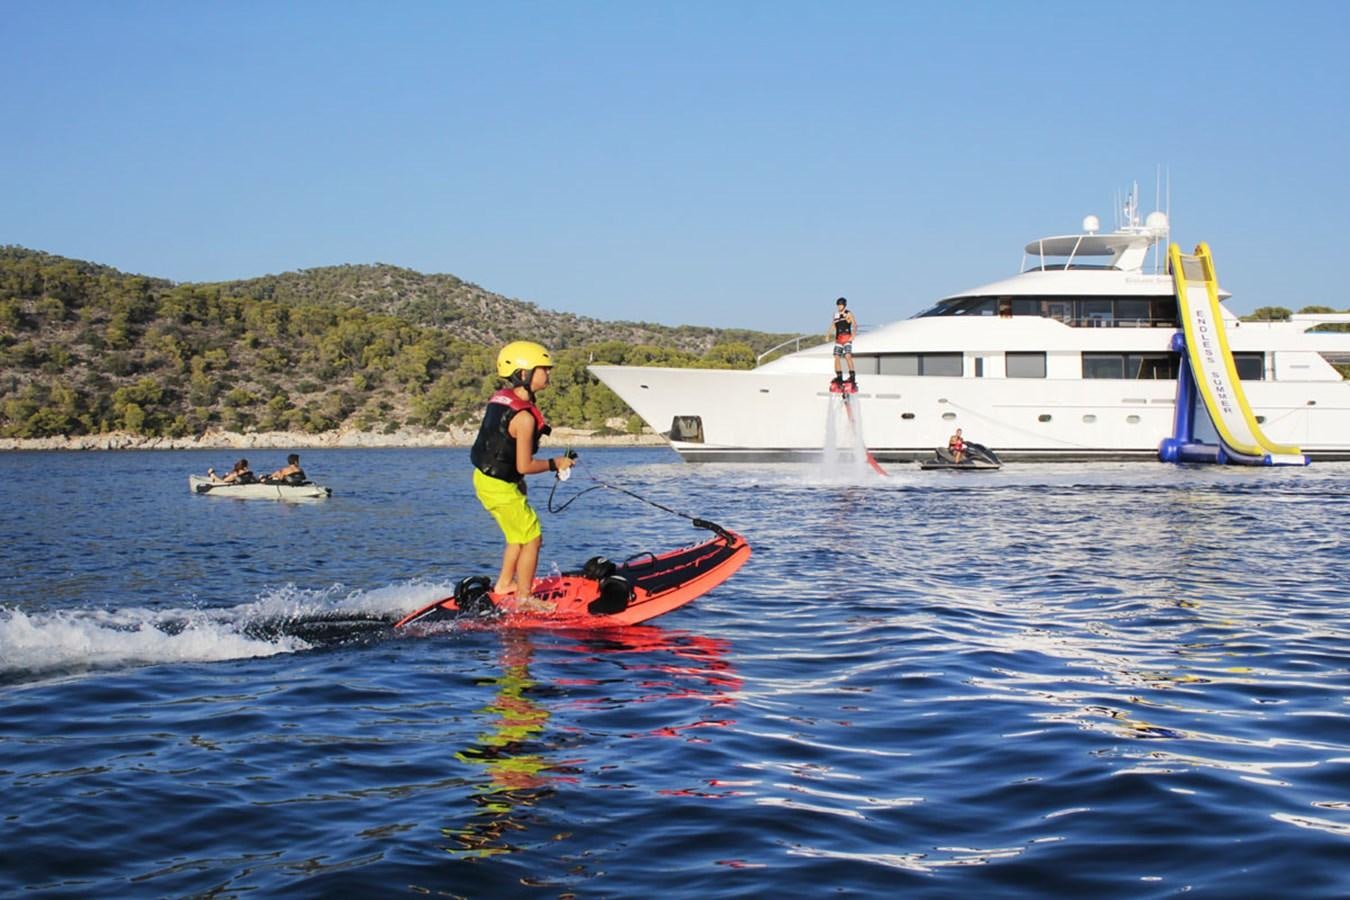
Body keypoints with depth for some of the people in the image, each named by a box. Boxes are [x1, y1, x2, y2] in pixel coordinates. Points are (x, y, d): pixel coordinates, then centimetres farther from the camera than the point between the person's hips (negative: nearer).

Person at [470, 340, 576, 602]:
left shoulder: (500, 397, 2)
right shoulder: (524, 417, -25)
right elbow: (524, 466, -22)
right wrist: (554, 464, -8)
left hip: (483, 477, 9)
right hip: (501, 488, -9)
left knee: (519, 536, 24)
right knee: (532, 539, 4)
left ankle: (504, 584, 35)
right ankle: (523, 600, 11)